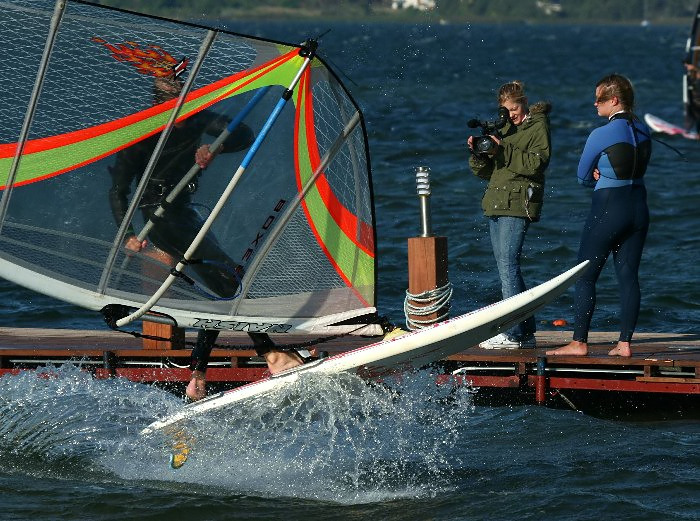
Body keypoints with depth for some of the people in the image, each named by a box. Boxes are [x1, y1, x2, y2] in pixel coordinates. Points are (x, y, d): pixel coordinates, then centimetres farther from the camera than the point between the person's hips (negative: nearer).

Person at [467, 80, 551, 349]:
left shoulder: (538, 127, 0)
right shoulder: (504, 128, 22)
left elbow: (536, 163, -15)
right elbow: (486, 171, 20)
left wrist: (503, 151, -19)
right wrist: (478, 152, 0)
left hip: (519, 204, -9)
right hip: (497, 204, 9)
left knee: (508, 266, -14)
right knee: (507, 268, 7)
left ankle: (513, 334, -15)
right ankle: (526, 332, 11)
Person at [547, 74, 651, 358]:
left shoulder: (601, 135, -14)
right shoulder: (643, 131, 6)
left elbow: (583, 177, -4)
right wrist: (605, 175, 6)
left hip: (608, 209, -7)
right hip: (638, 206, 7)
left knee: (585, 276, 2)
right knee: (628, 276, 7)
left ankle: (579, 342, 2)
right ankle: (625, 343, 6)